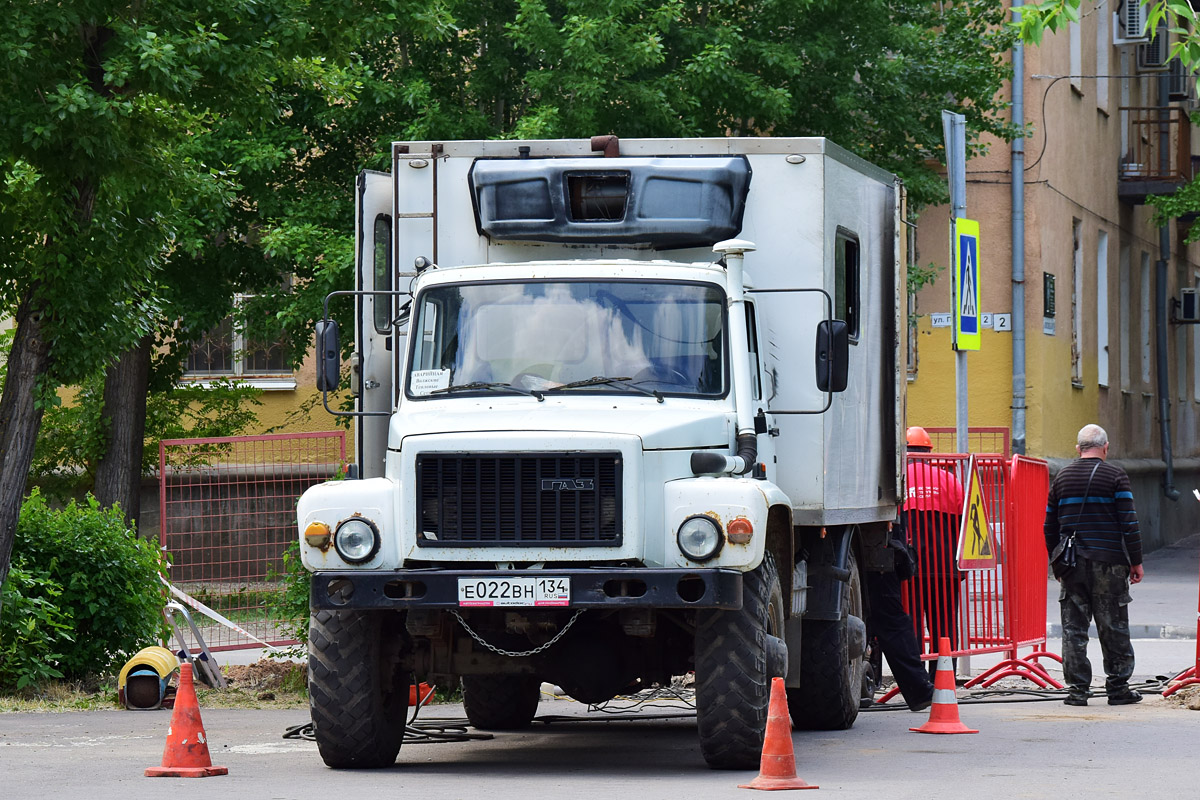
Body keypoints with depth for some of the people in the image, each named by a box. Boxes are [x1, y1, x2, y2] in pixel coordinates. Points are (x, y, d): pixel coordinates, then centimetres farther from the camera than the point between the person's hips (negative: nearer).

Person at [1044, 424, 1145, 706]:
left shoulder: (1062, 477, 9)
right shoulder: (1115, 476, -3)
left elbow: (1050, 527, 13)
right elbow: (1129, 523, -7)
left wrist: (1056, 563, 21)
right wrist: (1136, 562, 0)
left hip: (1072, 564, 3)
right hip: (1108, 563, -3)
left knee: (1074, 627, 4)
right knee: (1113, 627, 4)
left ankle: (1077, 688, 0)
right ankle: (1118, 688, 6)